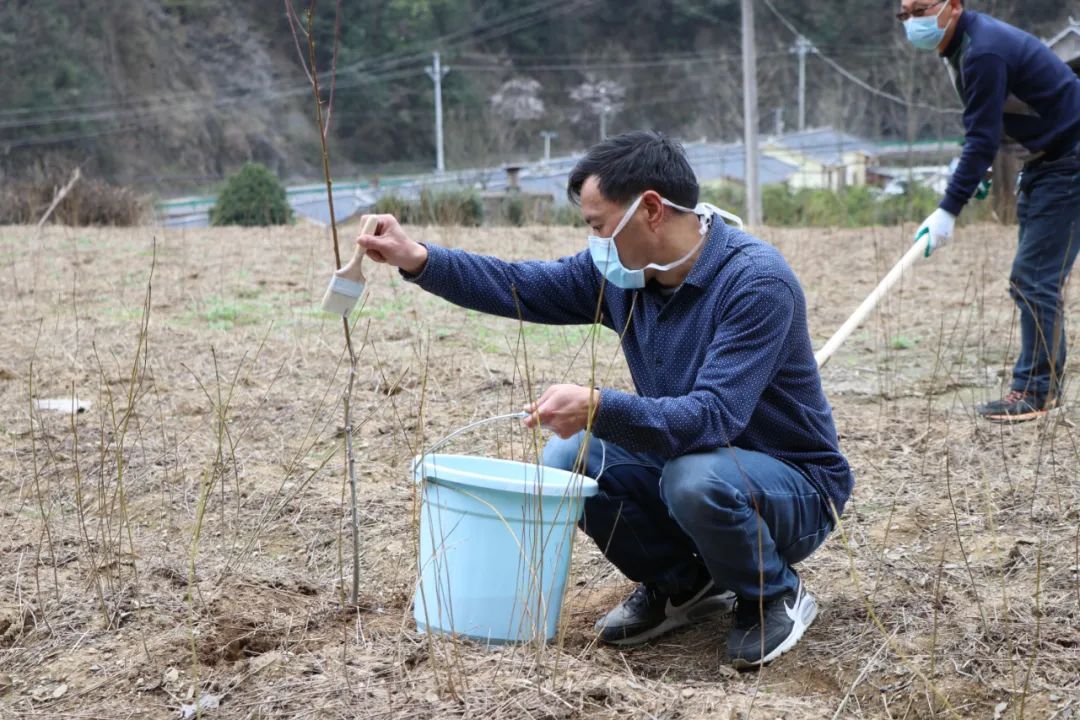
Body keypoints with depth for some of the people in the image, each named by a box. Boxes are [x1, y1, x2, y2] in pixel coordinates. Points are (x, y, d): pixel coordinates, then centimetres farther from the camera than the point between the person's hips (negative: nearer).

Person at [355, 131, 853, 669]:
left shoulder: (757, 281, -26)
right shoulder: (621, 268, -3)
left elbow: (714, 416, -35)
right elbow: (523, 286, 4)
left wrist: (600, 410, -45)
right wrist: (419, 260, -7)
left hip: (796, 487, -7)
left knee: (696, 478, -37)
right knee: (567, 459, -12)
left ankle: (776, 596, -5)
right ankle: (680, 584, 9)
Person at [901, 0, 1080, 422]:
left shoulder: (984, 53, -25)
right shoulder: (962, 43, 6)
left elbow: (983, 140, -26)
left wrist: (948, 211, -26)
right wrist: (976, 169, 11)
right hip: (1045, 159, 10)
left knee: (1036, 278, -11)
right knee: (1029, 279, 12)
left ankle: (1034, 392, -6)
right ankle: (1045, 384, 18)